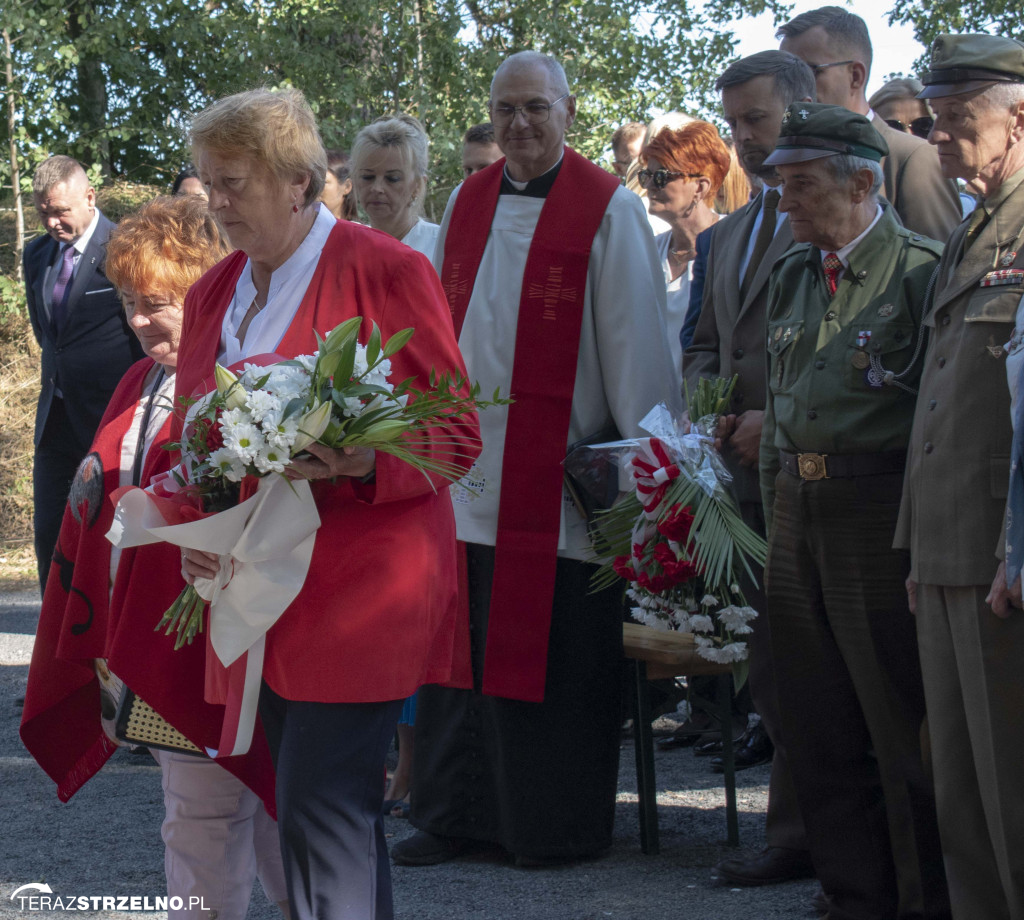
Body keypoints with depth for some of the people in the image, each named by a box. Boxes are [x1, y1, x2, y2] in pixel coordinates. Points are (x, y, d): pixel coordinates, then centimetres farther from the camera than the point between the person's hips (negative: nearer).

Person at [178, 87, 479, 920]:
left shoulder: (387, 272, -6)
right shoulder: (215, 291, 14)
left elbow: (457, 434, -6)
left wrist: (360, 462, -25)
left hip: (358, 593, -7)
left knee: (323, 820, -11)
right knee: (323, 811, 11)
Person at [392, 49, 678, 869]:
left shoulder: (609, 210, -4)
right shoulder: (466, 204, 12)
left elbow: (633, 342, -6)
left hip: (555, 473, -5)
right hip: (464, 466, 5)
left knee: (551, 644, 0)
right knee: (457, 640, 7)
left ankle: (558, 825, 11)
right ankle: (456, 812, 17)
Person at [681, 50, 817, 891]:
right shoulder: (730, 233, 21)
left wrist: (783, 418, -16)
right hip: (749, 471, 8)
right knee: (769, 658, 7)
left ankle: (800, 836, 1)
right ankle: (799, 834, 14)